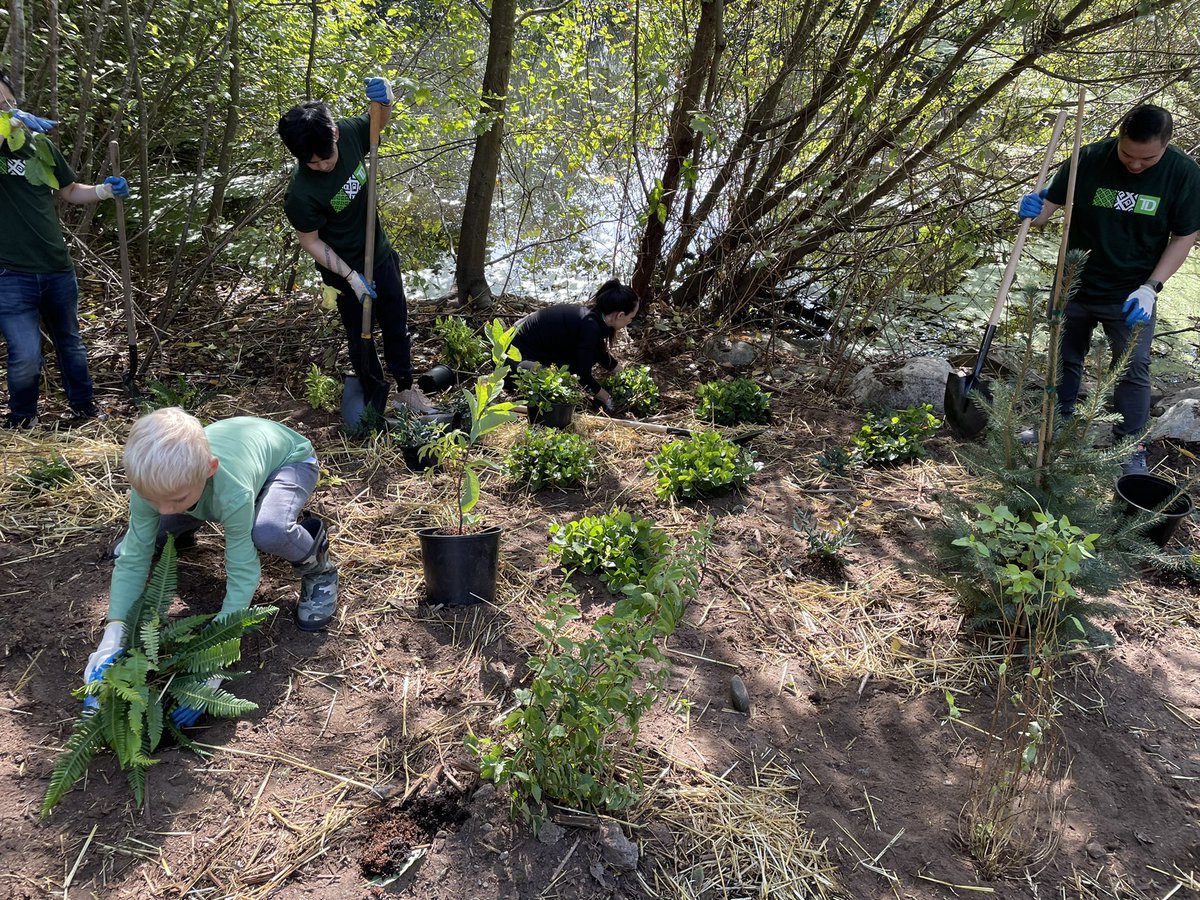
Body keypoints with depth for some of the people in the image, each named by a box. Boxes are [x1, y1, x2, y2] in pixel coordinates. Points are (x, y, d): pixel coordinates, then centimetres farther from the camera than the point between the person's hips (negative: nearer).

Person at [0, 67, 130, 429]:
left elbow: (69, 192, 19)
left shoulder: (42, 144, 7)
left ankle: (84, 407, 37)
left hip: (57, 268, 5)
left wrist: (104, 190, 3)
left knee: (70, 343, 19)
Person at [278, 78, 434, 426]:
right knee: (360, 335, 12)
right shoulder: (301, 194, -31)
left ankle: (405, 387, 40)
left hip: (380, 253, 5)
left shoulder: (349, 132, -18)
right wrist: (351, 276, -19)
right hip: (345, 270, -5)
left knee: (397, 323, 19)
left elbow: (379, 122, 3)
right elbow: (310, 241, -17)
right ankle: (375, 398, 35)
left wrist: (384, 100, -19)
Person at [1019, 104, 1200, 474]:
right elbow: (1048, 208, -7)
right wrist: (1034, 210, -32)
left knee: (1133, 370, 2)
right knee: (1065, 358, 15)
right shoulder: (1089, 159, -15)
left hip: (1131, 294, -1)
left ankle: (1132, 446, 16)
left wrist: (1150, 287, -16)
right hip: (1075, 286, 2)